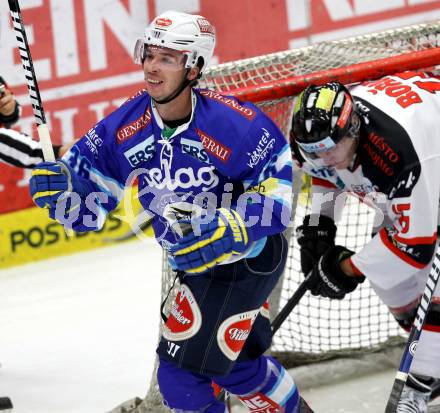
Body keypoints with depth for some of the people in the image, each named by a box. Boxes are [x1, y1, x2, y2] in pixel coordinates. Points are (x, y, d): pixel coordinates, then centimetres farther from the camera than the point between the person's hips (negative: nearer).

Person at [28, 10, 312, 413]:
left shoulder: (236, 123, -28)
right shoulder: (125, 127, -13)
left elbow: (277, 187, -20)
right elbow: (89, 206, -7)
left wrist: (225, 231, -33)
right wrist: (61, 189, -29)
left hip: (247, 256, -7)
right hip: (196, 262, 7)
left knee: (182, 371, -11)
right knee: (236, 363, 25)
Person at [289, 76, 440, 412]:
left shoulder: (400, 150, -44)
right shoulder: (319, 127, -22)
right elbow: (323, 172, 7)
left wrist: (348, 269, -24)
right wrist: (317, 226, -4)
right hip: (401, 192, 8)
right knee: (390, 279, 6)